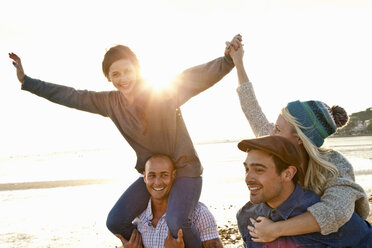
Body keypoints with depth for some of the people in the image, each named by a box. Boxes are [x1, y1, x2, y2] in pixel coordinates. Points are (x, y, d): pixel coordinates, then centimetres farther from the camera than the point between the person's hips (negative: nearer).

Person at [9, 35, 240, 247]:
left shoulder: (165, 91, -15)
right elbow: (71, 96, 4)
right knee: (115, 222, -4)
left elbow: (201, 75, -24)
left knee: (176, 222, -28)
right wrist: (27, 81, 5)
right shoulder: (110, 102, -2)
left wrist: (229, 59, -42)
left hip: (185, 169, -5)